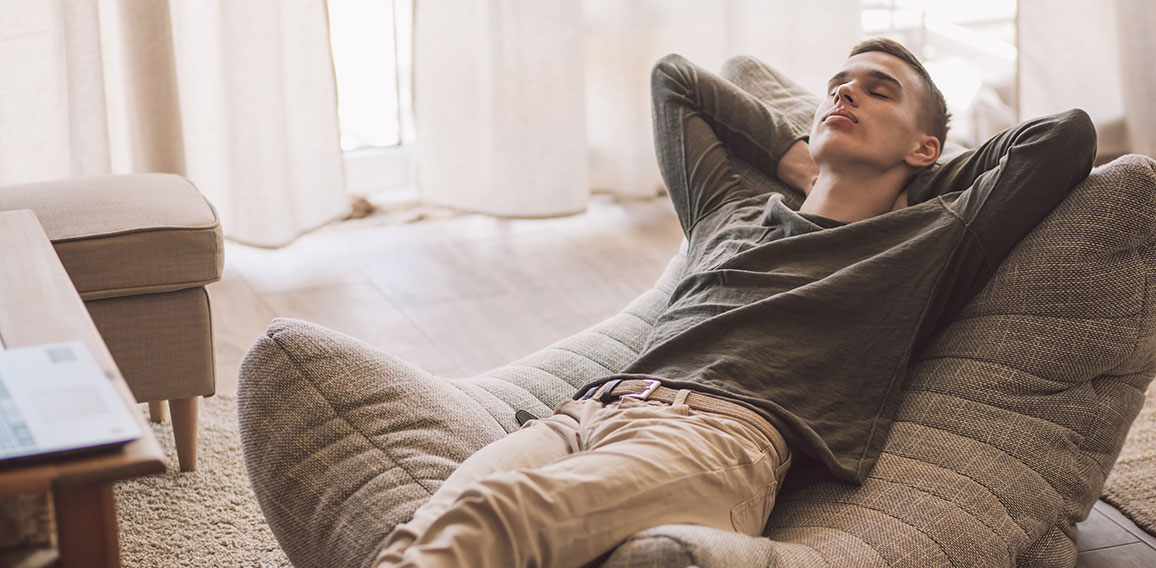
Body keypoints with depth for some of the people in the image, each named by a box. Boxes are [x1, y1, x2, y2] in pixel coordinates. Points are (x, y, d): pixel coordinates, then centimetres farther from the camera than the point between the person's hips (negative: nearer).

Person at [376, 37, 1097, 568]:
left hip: (722, 432, -5)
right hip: (581, 412, 5)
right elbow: (674, 76, 51)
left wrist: (912, 191, 32)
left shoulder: (930, 241, 24)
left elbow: (1070, 134, 20)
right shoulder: (730, 211, 37)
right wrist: (799, 155, 43)